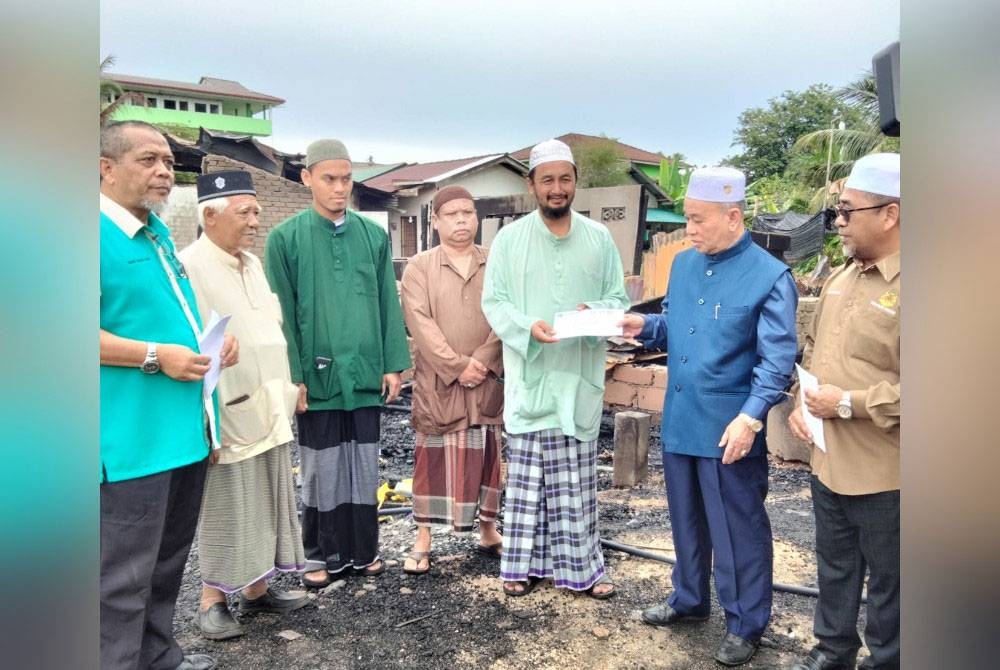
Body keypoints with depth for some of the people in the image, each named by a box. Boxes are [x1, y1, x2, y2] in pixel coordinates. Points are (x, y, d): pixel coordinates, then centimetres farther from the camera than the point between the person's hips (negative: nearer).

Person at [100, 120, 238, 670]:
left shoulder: (158, 233, 15)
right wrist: (156, 356, -23)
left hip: (184, 429, 9)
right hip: (133, 437, -9)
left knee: (169, 559, 21)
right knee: (124, 576, 2)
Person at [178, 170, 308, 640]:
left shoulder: (253, 264, 13)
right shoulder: (190, 267, -13)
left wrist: (286, 392, 15)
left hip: (269, 411, 8)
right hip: (227, 415, -7)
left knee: (266, 505, 14)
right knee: (225, 511, 4)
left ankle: (256, 589, 29)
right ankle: (212, 602, 20)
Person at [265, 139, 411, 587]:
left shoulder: (374, 236, 6)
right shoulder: (285, 238, -2)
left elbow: (388, 304, 6)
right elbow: (282, 314, -4)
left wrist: (393, 365, 2)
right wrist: (293, 376, -9)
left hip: (366, 374, 3)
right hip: (317, 375, -2)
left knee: (364, 467, 12)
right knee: (322, 470, 9)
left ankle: (363, 549, 26)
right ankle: (321, 554, 24)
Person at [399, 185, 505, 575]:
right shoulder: (418, 268, -1)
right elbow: (421, 324, -10)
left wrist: (481, 361, -14)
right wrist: (457, 366, -16)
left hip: (488, 381, 2)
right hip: (437, 382, -2)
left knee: (487, 457, 11)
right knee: (432, 458, 4)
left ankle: (488, 530, 26)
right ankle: (423, 539, 14)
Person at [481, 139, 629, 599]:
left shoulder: (599, 238, 8)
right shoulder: (509, 238, 3)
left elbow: (618, 297, 7)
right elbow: (493, 302, -1)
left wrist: (595, 312, -16)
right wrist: (528, 326, -20)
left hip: (580, 376, 1)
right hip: (529, 375, -1)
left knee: (578, 480, 8)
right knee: (527, 475, 6)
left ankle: (579, 565, 19)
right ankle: (523, 563, 18)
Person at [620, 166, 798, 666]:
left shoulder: (770, 276, -12)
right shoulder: (683, 264, 8)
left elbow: (777, 359, -15)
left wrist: (751, 417, -25)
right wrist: (645, 327, -4)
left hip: (730, 429, -6)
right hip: (679, 421, 6)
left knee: (738, 530, 7)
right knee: (686, 520, 20)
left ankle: (746, 624, 26)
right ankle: (689, 600, 40)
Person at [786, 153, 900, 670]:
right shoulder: (840, 278, 8)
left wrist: (848, 403, -21)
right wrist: (802, 403, 3)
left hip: (883, 474, -8)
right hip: (827, 461, 8)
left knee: (887, 580, 13)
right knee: (834, 567, 24)